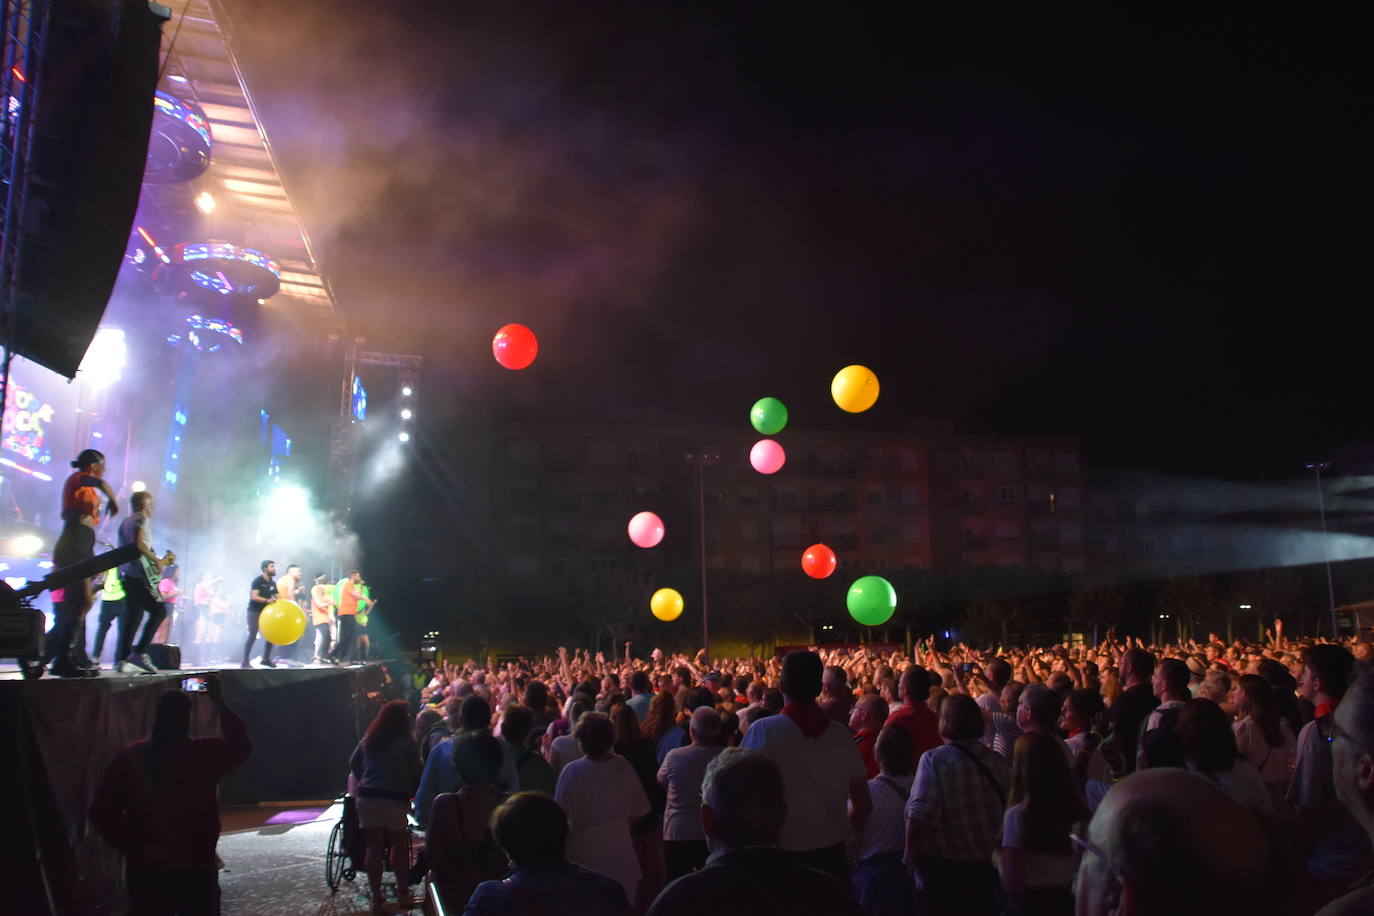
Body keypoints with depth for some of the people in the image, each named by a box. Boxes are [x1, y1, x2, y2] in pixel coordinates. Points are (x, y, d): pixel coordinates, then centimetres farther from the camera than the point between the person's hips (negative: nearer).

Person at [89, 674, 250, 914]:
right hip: (196, 870, -2)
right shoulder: (206, 754, -11)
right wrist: (219, 702, 11)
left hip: (144, 870, 2)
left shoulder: (128, 759, -6)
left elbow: (102, 814, -6)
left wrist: (134, 847, -1)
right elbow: (241, 744, 9)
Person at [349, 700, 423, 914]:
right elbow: (415, 772, -3)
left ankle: (377, 899, 9)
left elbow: (353, 764, 18)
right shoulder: (406, 742, -6)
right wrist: (411, 791, 13)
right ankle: (402, 893, 18)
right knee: (399, 844, 12)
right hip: (394, 799, -4)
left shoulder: (368, 740, 9)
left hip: (365, 797, 4)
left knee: (374, 847, 7)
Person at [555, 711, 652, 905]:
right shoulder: (624, 767, -8)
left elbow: (563, 820, -15)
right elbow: (638, 812, 2)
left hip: (586, 860, -3)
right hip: (621, 857, 4)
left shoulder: (572, 772, -21)